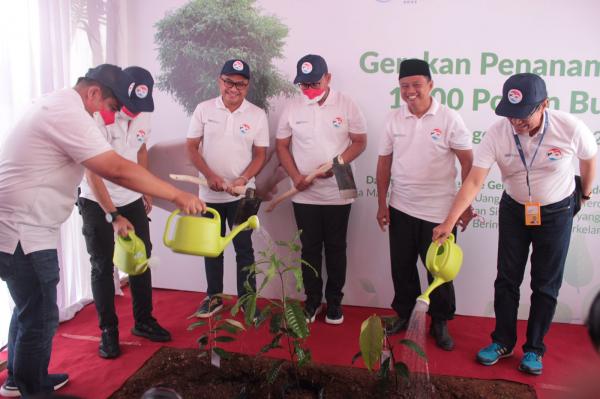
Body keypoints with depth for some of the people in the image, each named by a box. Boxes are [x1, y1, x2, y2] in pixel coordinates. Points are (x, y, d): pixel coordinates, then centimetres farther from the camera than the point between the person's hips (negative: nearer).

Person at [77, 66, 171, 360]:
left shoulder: (143, 114, -6)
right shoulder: (98, 118, -24)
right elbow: (92, 173, -23)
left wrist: (146, 190, 14)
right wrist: (114, 216, -25)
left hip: (131, 199, 5)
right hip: (97, 202, -5)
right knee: (102, 266, 2)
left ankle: (143, 321, 23)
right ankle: (108, 331, 15)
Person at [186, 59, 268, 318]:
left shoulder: (257, 115, -3)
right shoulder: (204, 109, -3)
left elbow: (260, 155, -1)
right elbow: (192, 147, -1)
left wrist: (243, 179, -17)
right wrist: (210, 175, -14)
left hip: (242, 194, -1)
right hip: (210, 193, 1)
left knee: (244, 248, 5)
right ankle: (213, 296, 29)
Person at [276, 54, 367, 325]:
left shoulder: (346, 105, -5)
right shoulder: (292, 107, -1)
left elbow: (360, 141, -1)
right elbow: (281, 146, 4)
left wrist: (337, 163, -17)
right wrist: (295, 176, -10)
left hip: (338, 194, -1)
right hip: (304, 195, 1)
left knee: (336, 249, 9)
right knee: (310, 249, 10)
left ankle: (334, 300, 25)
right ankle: (312, 299, 26)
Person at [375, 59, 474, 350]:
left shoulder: (449, 119, -8)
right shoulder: (394, 119, 2)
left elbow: (467, 163, -4)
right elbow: (384, 162, 7)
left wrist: (466, 205, -6)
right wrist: (382, 203, 5)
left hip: (439, 211, -3)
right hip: (401, 209, 3)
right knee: (402, 267, 14)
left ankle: (440, 323, 27)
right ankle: (405, 315, 33)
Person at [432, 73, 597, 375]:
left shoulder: (571, 129, -24)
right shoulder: (496, 134, -23)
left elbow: (589, 158, -1)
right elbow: (474, 181, -26)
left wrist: (585, 193, 15)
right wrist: (449, 221, -35)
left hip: (556, 213, -1)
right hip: (514, 210, 1)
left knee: (546, 285, 7)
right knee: (507, 280, 7)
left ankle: (534, 349, 23)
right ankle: (503, 342, 24)